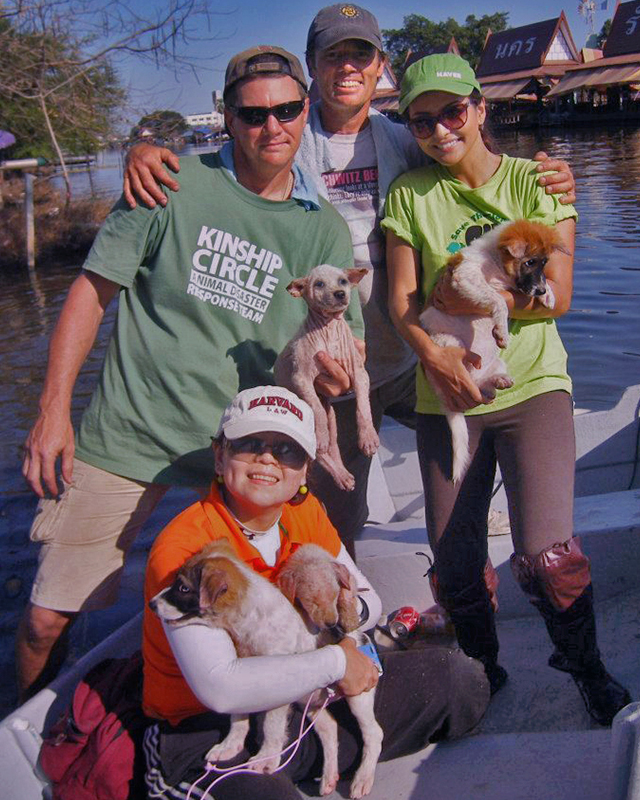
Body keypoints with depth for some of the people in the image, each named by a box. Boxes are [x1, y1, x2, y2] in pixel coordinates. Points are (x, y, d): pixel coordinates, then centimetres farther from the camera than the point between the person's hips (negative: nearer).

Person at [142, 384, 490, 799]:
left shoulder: (306, 512, -1)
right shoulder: (182, 548, -23)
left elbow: (368, 598, 9)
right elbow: (220, 688, -33)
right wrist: (334, 663, -25)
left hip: (307, 697, 7)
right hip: (207, 725, -7)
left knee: (459, 679, 2)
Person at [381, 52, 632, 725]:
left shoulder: (535, 181, 3)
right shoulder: (409, 194, 6)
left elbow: (556, 295, -6)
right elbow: (402, 301, -1)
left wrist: (460, 301, -9)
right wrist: (433, 355, -18)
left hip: (531, 385, -2)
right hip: (445, 393, 2)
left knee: (547, 555, -14)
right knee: (454, 564, 6)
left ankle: (589, 672, 16)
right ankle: (484, 675, 35)